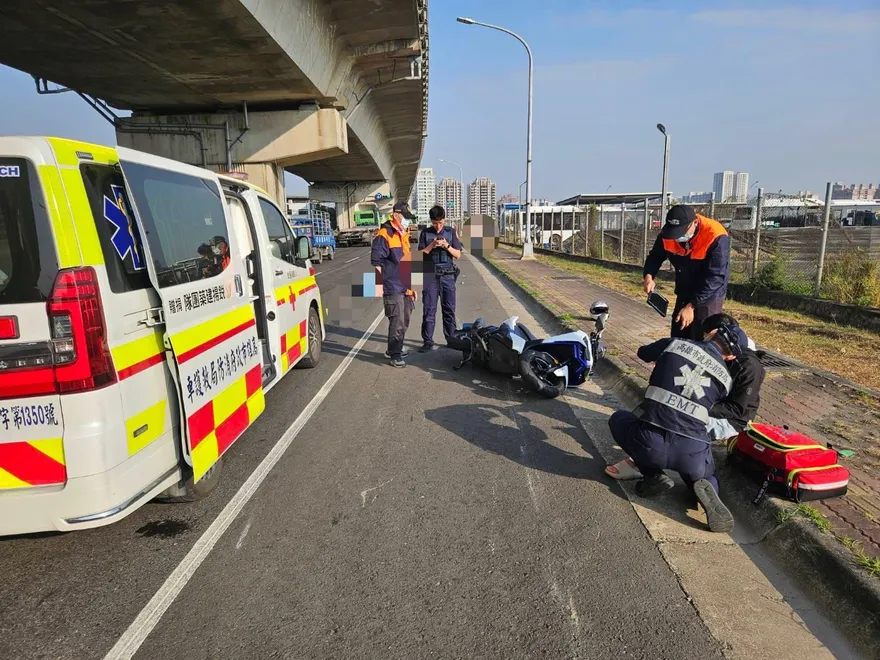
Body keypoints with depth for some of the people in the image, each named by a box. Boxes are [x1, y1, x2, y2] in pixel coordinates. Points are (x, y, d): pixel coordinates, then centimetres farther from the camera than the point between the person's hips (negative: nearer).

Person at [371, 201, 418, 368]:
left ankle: (394, 349, 28)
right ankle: (395, 355, 2)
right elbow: (376, 262, -13)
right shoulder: (384, 235, -8)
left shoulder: (405, 235, 19)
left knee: (404, 322, 14)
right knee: (397, 322, -8)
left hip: (406, 288, 8)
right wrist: (380, 283, -15)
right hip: (393, 288, -8)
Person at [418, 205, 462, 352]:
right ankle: (428, 341, 4)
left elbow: (458, 254, 3)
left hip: (447, 275, 1)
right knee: (429, 310, -1)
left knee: (449, 309, 3)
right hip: (430, 275, 0)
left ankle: (451, 339, 11)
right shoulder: (425, 233, 5)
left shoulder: (451, 232, 5)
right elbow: (421, 254, 1)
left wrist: (447, 246, -14)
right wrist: (432, 245, -14)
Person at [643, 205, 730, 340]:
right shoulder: (668, 233, -13)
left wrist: (692, 306, -32)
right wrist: (649, 276, -21)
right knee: (677, 338, 15)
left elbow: (715, 277, -29)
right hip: (684, 294, 6)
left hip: (709, 296, -6)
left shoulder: (716, 238, -29)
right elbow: (655, 256, 2)